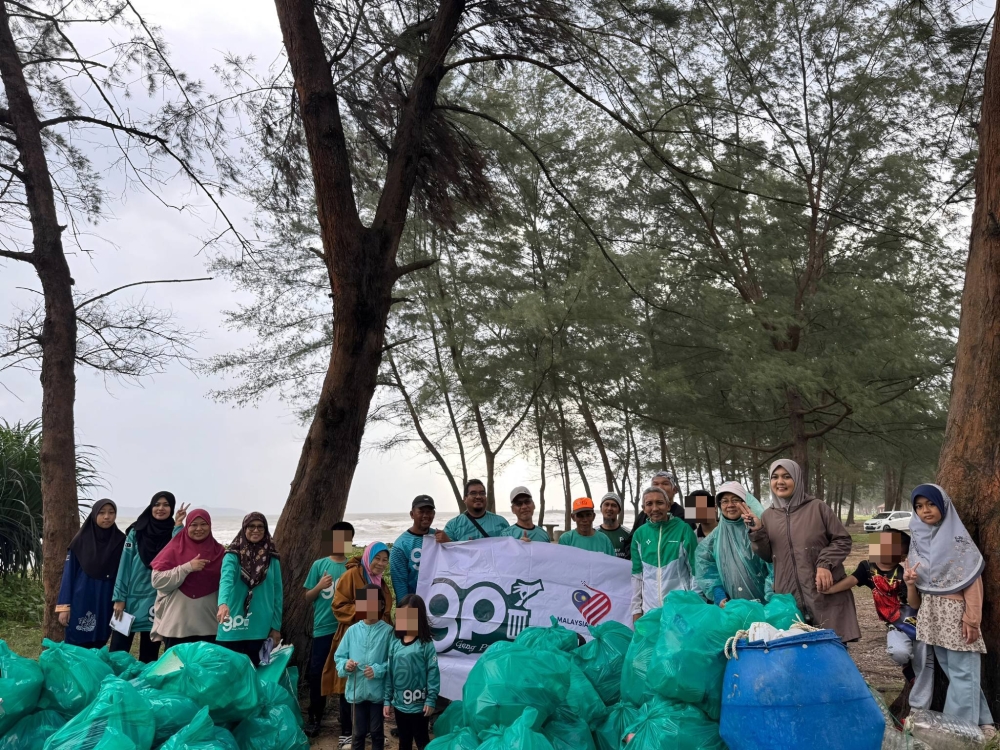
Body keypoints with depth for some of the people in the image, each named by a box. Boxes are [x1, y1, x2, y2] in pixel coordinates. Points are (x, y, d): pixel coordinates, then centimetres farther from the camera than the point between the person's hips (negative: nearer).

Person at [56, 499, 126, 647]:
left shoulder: (121, 541, 0)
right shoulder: (81, 540, -3)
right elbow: (69, 573, -1)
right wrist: (64, 606, -5)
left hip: (106, 603, 2)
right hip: (81, 601, -1)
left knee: (98, 647, 9)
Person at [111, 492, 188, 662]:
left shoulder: (175, 533, 3)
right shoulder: (136, 532, 1)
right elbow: (124, 565, 0)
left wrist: (178, 526, -16)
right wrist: (119, 598, -5)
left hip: (157, 600, 1)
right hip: (131, 597, 0)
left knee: (149, 654, 9)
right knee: (118, 650, 0)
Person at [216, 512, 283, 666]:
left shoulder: (272, 558, 5)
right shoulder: (233, 555, -4)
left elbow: (278, 593, 6)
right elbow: (226, 579, -22)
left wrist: (276, 626, 3)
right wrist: (223, 603, -41)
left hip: (260, 629, 2)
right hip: (233, 628, -2)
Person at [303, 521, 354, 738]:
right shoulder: (319, 565, 2)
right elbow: (307, 598, 7)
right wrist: (319, 586, -12)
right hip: (323, 629, 1)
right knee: (317, 673, 8)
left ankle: (348, 725, 14)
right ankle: (314, 719, 27)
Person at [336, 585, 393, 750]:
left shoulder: (387, 631, -9)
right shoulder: (352, 630, -1)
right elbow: (339, 656, 5)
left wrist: (378, 670, -23)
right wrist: (345, 664, -15)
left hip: (378, 691, -2)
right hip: (356, 690, 2)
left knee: (376, 732, 14)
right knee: (359, 732, 16)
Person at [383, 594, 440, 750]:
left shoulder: (426, 644, -13)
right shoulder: (394, 642, -1)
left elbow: (433, 672, -12)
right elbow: (389, 673, 3)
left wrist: (431, 700, -14)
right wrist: (387, 700, 4)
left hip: (419, 704, -4)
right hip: (400, 703, 4)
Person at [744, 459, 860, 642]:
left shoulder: (817, 507, 1)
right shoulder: (768, 516, 10)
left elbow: (842, 540, 2)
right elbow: (767, 556, 11)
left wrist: (825, 564, -13)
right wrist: (757, 532, -5)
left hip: (826, 592, -2)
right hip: (788, 596, 2)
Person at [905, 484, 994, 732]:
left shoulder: (957, 538, -2)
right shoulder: (918, 541, 12)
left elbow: (973, 581, -8)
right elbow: (914, 599, 15)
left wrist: (972, 619, -15)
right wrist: (910, 582, -8)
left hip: (956, 613, -5)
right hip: (931, 616, 5)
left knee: (962, 672, -4)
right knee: (953, 671, 8)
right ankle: (980, 721, 18)